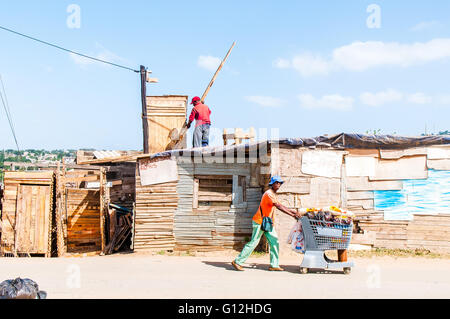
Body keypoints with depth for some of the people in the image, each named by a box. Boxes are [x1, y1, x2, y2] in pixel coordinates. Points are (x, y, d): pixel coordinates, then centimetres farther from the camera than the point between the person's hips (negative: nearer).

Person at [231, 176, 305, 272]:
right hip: (260, 222, -10)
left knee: (274, 242, 3)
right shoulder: (269, 194, -17)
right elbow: (279, 206, -25)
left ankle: (274, 265, 4)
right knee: (253, 243, -6)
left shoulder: (273, 194, 15)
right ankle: (237, 262, 2)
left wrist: (294, 212, 8)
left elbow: (281, 206, 17)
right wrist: (292, 215, -27)